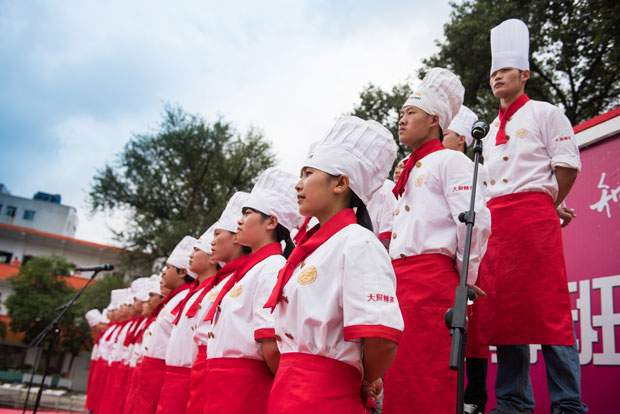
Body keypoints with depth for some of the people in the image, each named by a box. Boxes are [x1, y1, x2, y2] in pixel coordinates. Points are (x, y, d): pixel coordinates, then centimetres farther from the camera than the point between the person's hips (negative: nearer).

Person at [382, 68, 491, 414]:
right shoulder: (409, 171, 25)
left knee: (425, 378, -8)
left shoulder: (450, 160, -1)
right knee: (400, 376, 10)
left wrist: (465, 276, -7)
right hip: (399, 278, 9)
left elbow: (476, 219, -13)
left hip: (430, 278, -8)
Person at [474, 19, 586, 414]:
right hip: (494, 220, 6)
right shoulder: (491, 129, 25)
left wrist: (545, 206, 0)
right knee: (503, 308, 3)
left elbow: (568, 165, 1)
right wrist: (488, 215, 12)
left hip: (533, 214, -6)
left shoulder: (546, 113, 8)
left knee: (549, 307, -10)